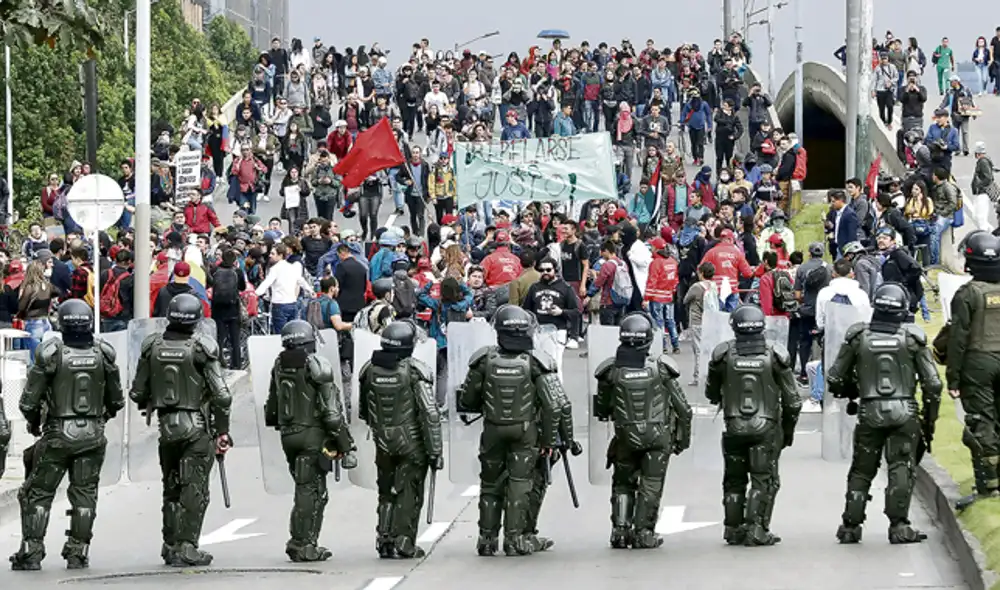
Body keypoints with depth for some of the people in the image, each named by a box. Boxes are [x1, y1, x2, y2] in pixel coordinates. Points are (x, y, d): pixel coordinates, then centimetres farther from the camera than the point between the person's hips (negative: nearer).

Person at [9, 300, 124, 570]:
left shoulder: (51, 354, -12)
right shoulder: (103, 354, -2)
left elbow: (29, 402, -8)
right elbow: (116, 401, 7)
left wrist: (34, 423, 12)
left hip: (58, 435, -3)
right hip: (92, 435, 3)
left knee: (38, 493, 8)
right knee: (84, 494, 12)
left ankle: (31, 553, 5)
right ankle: (78, 552, 11)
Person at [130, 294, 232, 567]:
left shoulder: (152, 347, 0)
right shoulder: (201, 348, -11)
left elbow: (137, 393, 6)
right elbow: (221, 395, -13)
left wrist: (149, 404, 29)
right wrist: (222, 430, -1)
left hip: (166, 425, 4)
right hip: (197, 426, -4)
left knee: (171, 488, 17)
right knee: (194, 490, 0)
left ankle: (170, 544, 21)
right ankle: (186, 547, -4)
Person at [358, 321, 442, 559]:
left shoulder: (370, 370, 0)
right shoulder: (416, 372, -15)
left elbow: (363, 412, 11)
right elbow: (430, 414, -16)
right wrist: (435, 451, -10)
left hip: (383, 442, 4)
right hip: (411, 442, -4)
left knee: (386, 493, 16)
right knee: (409, 494, 4)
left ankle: (384, 540, 14)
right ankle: (404, 543, 3)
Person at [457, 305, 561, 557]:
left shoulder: (484, 360, -7)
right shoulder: (535, 362, -11)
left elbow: (466, 401, 2)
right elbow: (552, 405, -11)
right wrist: (549, 439, -1)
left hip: (492, 431, 1)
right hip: (525, 432, -1)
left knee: (490, 485, 13)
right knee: (519, 484, 4)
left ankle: (487, 538, 15)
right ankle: (515, 538, 0)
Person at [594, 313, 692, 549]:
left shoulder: (611, 371, -9)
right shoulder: (660, 369, -10)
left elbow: (602, 410, 3)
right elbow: (682, 409, -3)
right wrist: (683, 438, 11)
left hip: (625, 437, 1)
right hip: (658, 436, -1)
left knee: (623, 484, 17)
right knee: (651, 486, 8)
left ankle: (620, 529, 8)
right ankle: (643, 533, 4)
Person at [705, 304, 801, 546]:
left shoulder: (723, 354, -4)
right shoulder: (775, 355, -5)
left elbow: (711, 394, 11)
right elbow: (791, 400, 0)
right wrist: (788, 429, 13)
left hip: (734, 426, 2)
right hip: (766, 426, -2)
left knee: (734, 480, 14)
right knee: (764, 480, 3)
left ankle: (733, 528, 14)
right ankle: (755, 528, -7)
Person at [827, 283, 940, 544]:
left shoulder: (858, 336, -1)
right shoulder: (912, 338, -3)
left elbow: (834, 379, 4)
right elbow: (932, 383, -2)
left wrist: (852, 391, 25)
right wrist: (930, 420, 9)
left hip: (869, 412, 1)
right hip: (904, 411, -1)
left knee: (861, 470, 13)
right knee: (901, 468, 2)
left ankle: (850, 525, 14)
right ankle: (898, 526, -6)